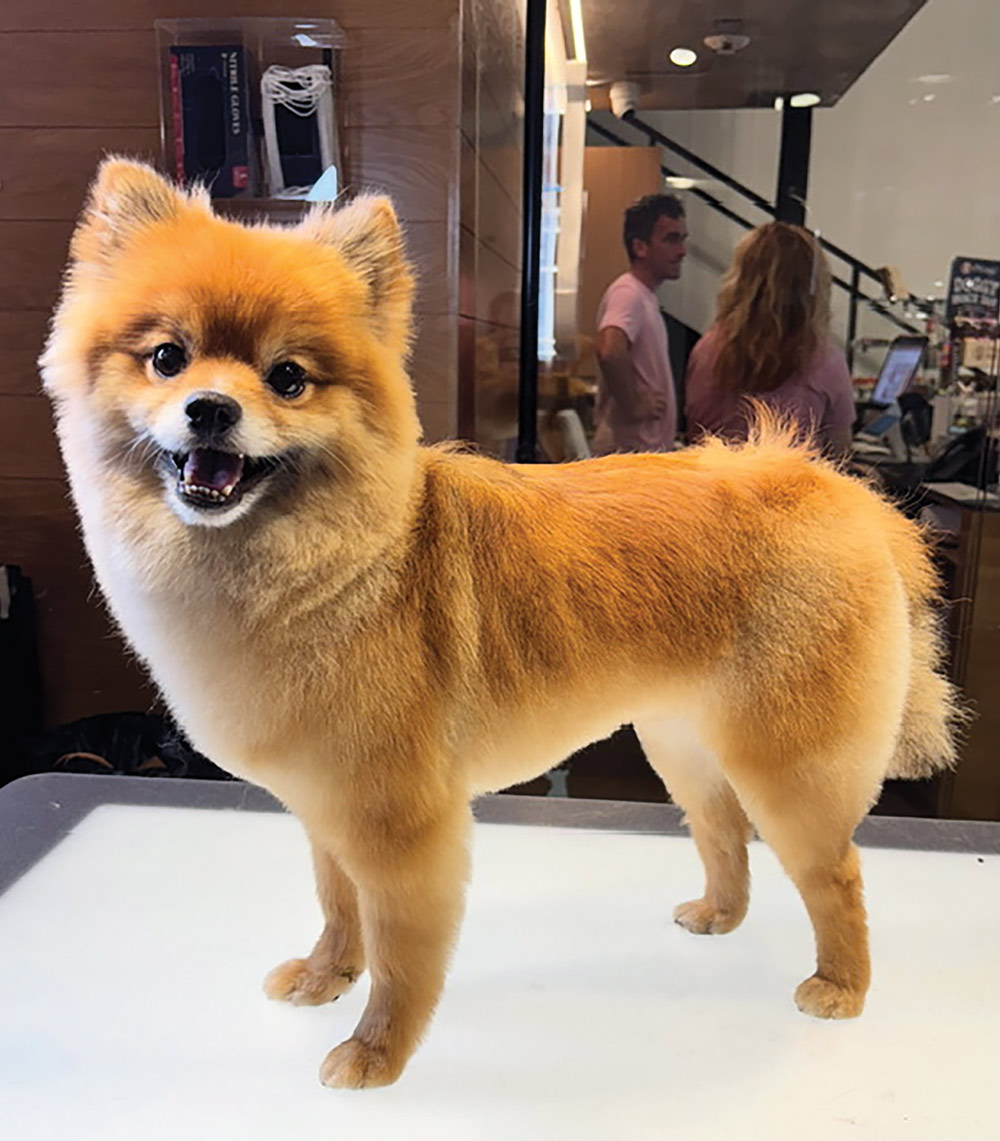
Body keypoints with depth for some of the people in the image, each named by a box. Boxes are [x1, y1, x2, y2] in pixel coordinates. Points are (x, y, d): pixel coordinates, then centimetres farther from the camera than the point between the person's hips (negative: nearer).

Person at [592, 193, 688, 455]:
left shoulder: (645, 296, 16)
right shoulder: (628, 293, -16)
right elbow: (609, 351, -35)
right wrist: (633, 406, -23)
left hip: (650, 448, 10)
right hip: (631, 450, -10)